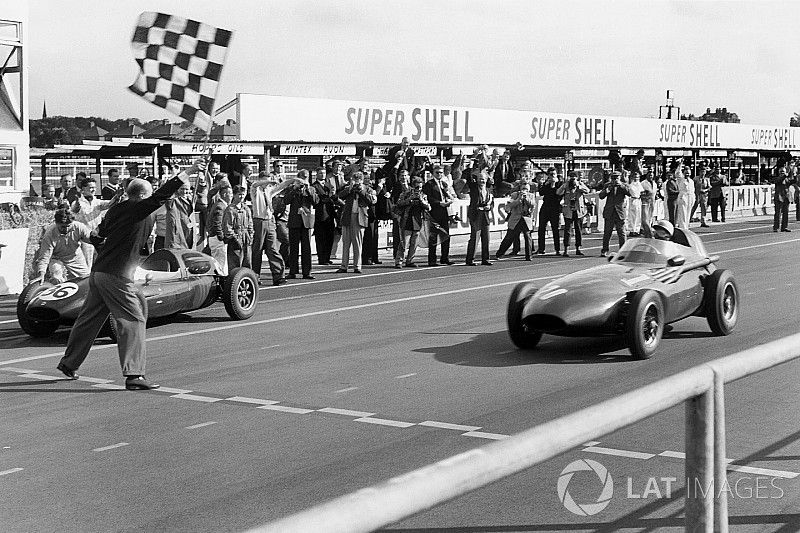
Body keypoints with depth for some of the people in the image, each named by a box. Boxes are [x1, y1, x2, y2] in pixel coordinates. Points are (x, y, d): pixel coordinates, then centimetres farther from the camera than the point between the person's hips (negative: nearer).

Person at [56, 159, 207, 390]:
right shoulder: (139, 210, -11)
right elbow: (161, 195, -20)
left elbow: (100, 233, 24)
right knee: (133, 319, -7)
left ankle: (69, 363, 32)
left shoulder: (116, 209, 12)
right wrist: (187, 173, -21)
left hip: (98, 271, 9)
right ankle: (134, 375, -14)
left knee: (89, 319, 20)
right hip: (117, 276, -9)